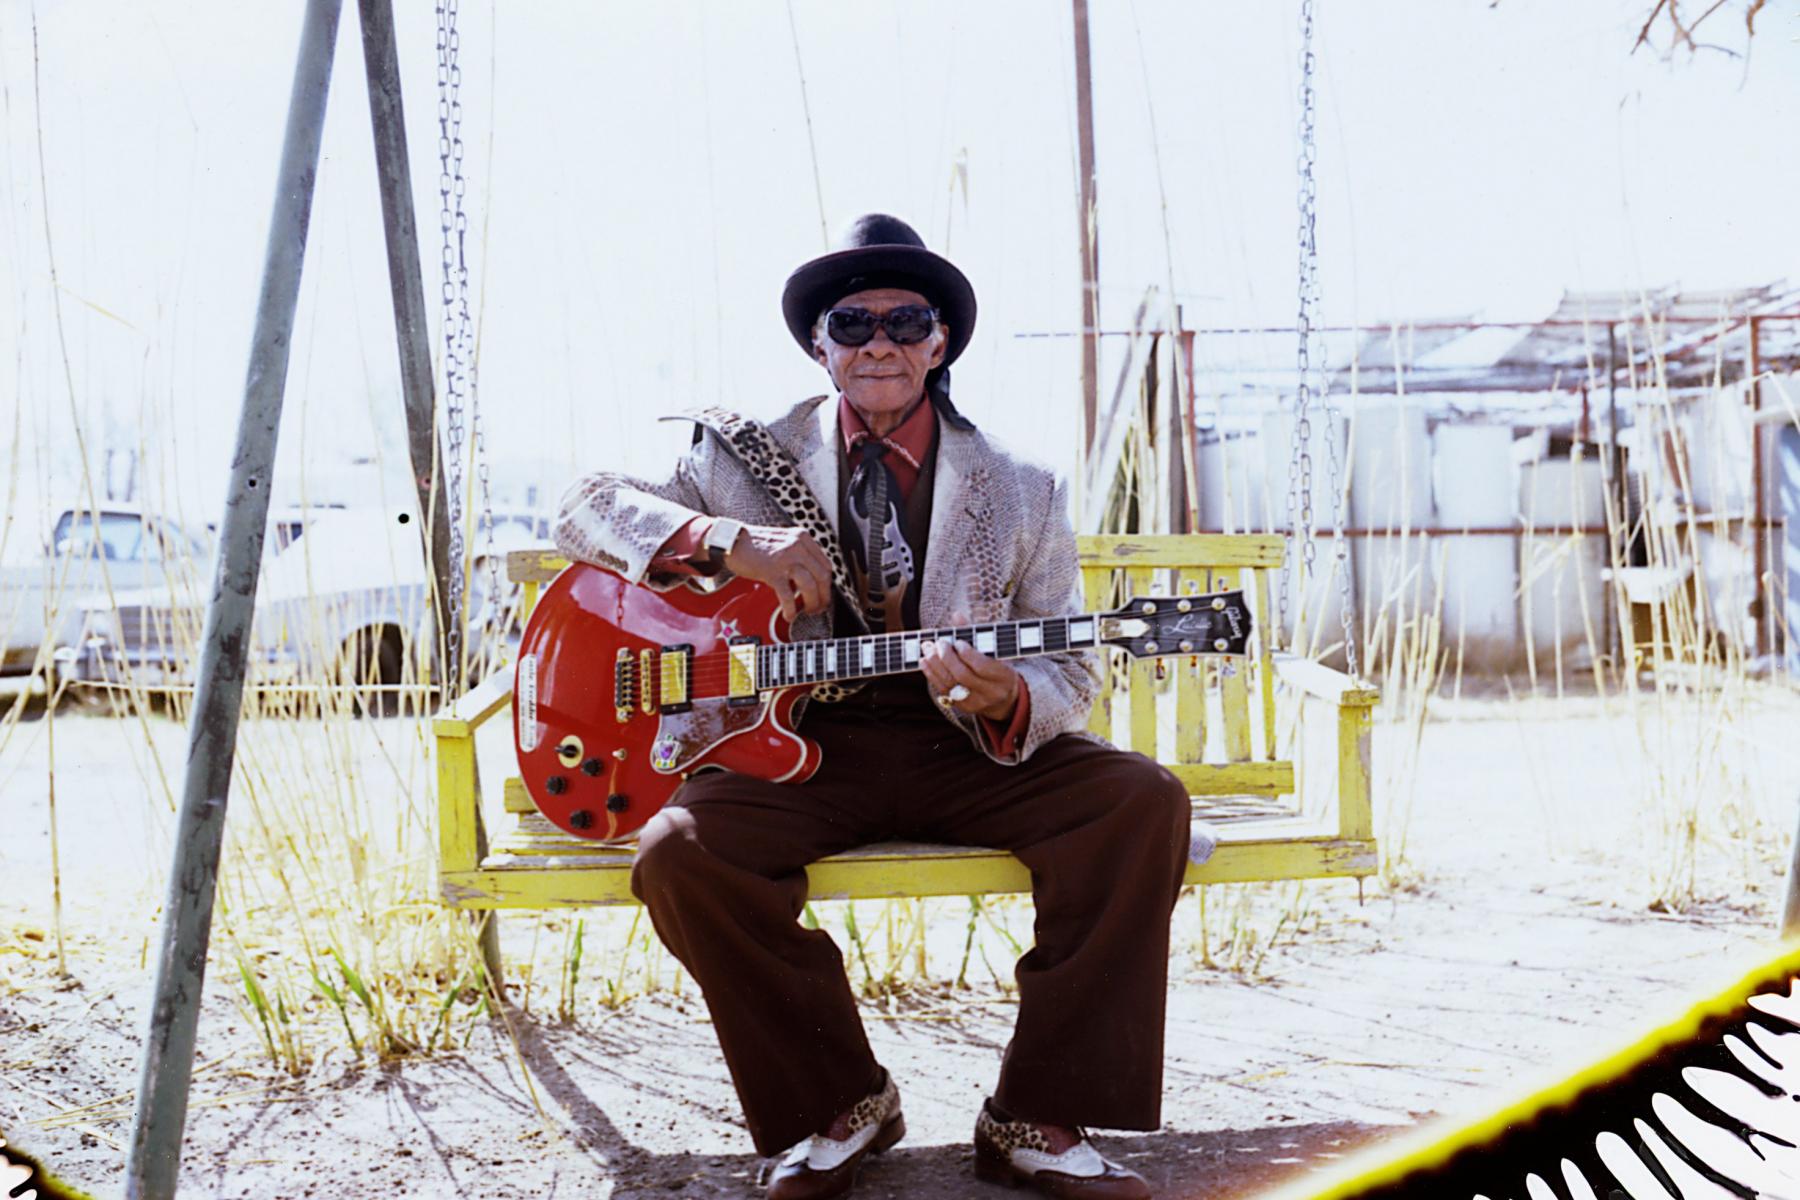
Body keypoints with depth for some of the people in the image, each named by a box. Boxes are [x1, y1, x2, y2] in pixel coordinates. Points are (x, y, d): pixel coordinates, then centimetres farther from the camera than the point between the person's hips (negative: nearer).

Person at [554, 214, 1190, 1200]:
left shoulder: (1020, 491, 4)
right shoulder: (752, 454, 5)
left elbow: (1070, 675, 4)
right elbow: (583, 507, 1)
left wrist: (1006, 700, -23)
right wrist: (727, 540, -18)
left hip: (967, 750, 1)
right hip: (801, 744, 0)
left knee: (1141, 801, -24)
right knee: (679, 851, -30)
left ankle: (1034, 1121, -11)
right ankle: (838, 1107, -5)